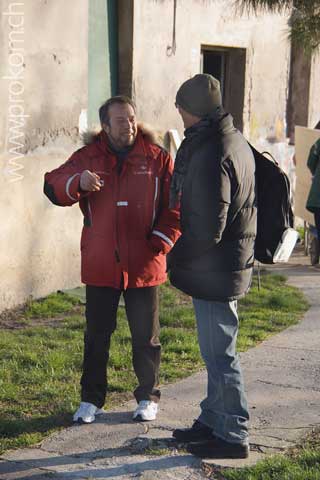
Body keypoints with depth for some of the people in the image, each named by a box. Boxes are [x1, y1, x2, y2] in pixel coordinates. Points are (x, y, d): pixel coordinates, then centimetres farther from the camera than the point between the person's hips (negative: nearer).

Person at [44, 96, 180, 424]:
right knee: (97, 335, 9)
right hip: (100, 265, 1)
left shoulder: (158, 158, 1)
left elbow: (174, 208, 1)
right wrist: (78, 182, -27)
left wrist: (159, 245, -9)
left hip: (144, 266, 0)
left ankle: (148, 397, 26)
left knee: (146, 336, 10)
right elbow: (53, 187, -6)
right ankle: (91, 399, 22)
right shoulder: (88, 157, 3)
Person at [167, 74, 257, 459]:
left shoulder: (210, 155, -23)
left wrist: (176, 258, -8)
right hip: (232, 264, 10)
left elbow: (207, 229, -26)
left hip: (214, 270, -10)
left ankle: (232, 435, 12)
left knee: (219, 355, 1)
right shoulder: (236, 141, 9)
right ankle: (213, 421, 33)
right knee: (217, 351, 19)